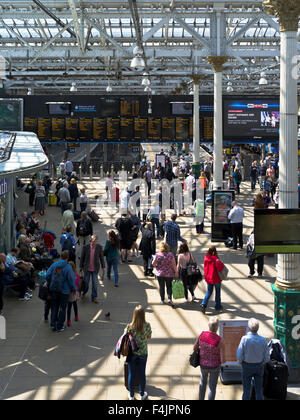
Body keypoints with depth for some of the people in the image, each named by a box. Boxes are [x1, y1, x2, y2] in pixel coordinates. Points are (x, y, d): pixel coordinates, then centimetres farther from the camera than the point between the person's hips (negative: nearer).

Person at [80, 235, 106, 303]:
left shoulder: (99, 247, -8)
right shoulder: (85, 247, -10)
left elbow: (101, 257, 1)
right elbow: (82, 257, -1)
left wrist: (103, 267, 0)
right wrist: (81, 267, 4)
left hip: (95, 269, 0)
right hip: (87, 268, 0)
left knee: (95, 283, 0)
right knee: (86, 282, 12)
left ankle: (94, 297, 12)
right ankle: (84, 292, 41)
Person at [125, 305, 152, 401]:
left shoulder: (130, 326, -19)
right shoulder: (147, 326, -18)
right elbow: (149, 337, -1)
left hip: (132, 353, 0)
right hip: (143, 353, 0)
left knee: (131, 374, 15)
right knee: (142, 374, 17)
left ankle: (131, 395, 29)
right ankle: (142, 394, 32)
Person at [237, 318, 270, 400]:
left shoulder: (245, 339, -22)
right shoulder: (263, 340, -14)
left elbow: (239, 355, -17)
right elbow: (267, 357, -6)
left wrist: (241, 362, 3)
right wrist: (261, 363, 13)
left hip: (247, 366, -2)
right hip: (259, 366, 2)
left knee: (246, 388, 11)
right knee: (259, 388, 14)